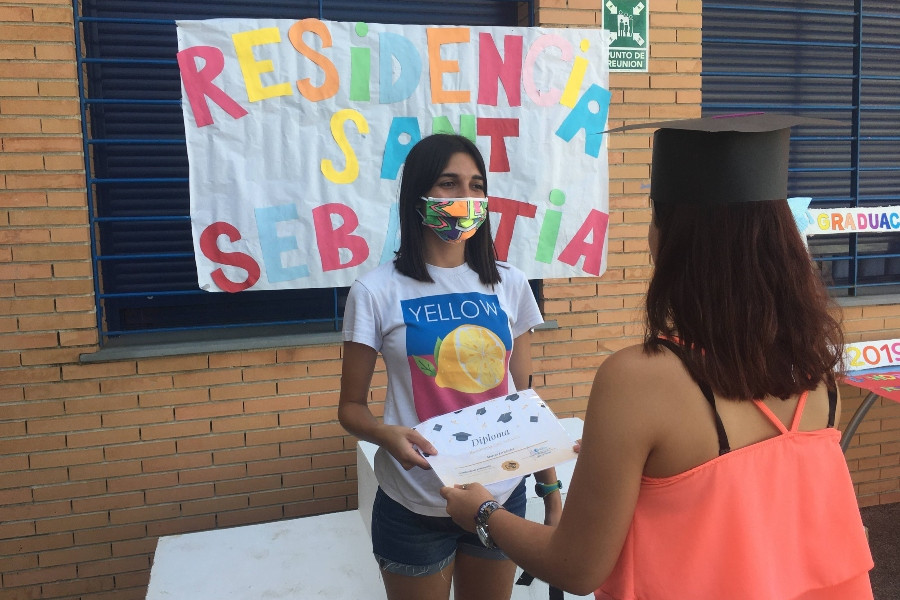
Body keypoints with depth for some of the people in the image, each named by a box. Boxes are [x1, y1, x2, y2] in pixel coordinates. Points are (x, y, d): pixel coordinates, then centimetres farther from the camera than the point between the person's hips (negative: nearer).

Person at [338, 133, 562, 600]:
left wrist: (551, 488, 5)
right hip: (415, 507, -3)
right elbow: (351, 406, -3)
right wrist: (386, 435, -24)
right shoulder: (377, 292, -9)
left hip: (501, 496, 3)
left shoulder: (509, 285, 1)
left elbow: (524, 398, 7)